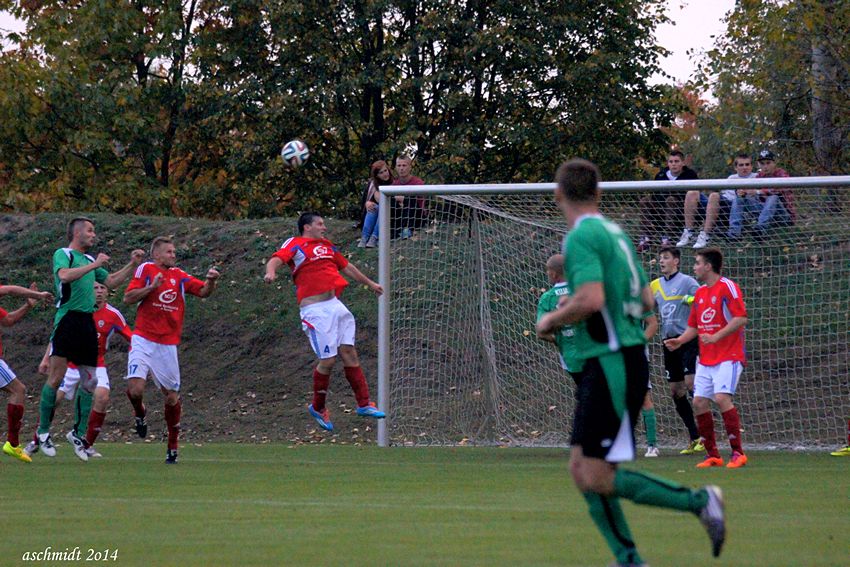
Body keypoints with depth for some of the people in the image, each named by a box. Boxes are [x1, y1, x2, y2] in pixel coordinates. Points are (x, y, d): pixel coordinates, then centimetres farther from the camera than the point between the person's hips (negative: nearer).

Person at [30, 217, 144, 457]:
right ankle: (43, 432, -2)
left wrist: (132, 265, 19)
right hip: (68, 319, -8)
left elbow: (111, 282, 29)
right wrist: (94, 265, -20)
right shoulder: (63, 254, -2)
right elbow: (64, 275, -22)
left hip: (88, 323, 8)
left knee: (89, 381, 5)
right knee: (56, 378, -9)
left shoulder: (90, 260, 21)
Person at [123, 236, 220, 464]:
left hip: (168, 345, 3)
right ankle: (140, 414, 16)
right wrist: (152, 286, -15)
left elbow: (203, 291, 5)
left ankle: (173, 446, 18)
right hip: (143, 341, -3)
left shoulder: (179, 276, 12)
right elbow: (128, 298, -4)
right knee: (135, 389, -19)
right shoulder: (145, 269, 2)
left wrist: (211, 281, -15)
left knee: (172, 397, 4)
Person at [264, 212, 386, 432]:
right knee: (328, 360, -8)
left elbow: (347, 267, 36)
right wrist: (270, 272, -42)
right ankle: (318, 408, 11)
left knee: (349, 352, 5)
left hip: (335, 305, 7)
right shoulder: (295, 245, -1)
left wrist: (370, 283, 47)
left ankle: (364, 404, 11)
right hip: (315, 310, -7)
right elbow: (276, 259, -19)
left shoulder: (327, 245, 21)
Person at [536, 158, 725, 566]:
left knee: (598, 479, -8)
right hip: (619, 362, 9)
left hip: (613, 364, -9)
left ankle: (698, 501, -7)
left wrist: (551, 320, -9)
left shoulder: (581, 237, -13)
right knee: (582, 470, 9)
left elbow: (591, 299, -25)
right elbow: (646, 300, 17)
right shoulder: (616, 233, 14)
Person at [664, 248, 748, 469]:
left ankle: (738, 453, -15)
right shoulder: (700, 293, 16)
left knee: (722, 398, -21)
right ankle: (712, 455, 7)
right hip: (705, 359, 8)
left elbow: (741, 318, -17)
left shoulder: (727, 287, -9)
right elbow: (694, 326, 22)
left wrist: (716, 337, -24)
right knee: (699, 402, -1)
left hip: (728, 357, -8)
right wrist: (680, 340, 3)